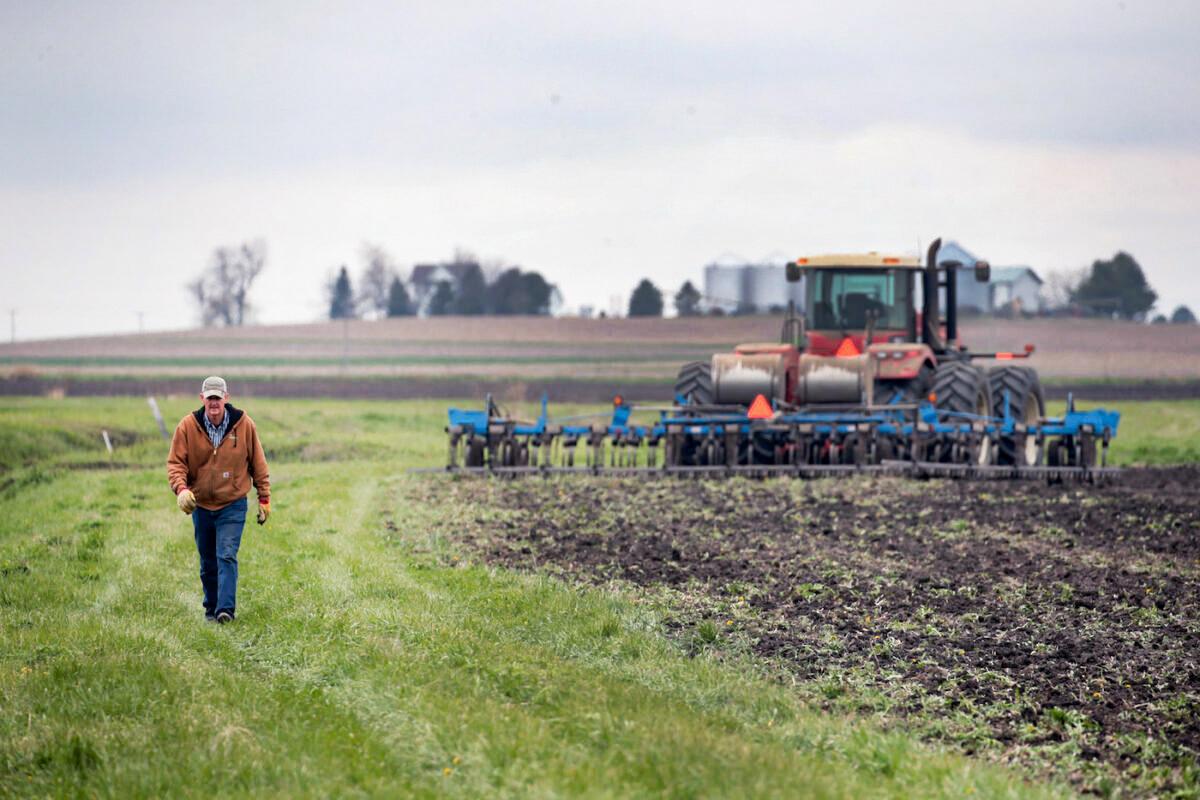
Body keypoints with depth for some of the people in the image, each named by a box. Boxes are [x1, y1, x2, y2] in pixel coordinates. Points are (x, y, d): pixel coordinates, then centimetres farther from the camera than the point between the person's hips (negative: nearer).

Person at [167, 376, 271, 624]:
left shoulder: (244, 425, -6)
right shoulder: (187, 426, -7)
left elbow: (258, 464, 3)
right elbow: (175, 463, -6)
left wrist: (264, 499, 5)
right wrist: (181, 489, -25)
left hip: (233, 505, -2)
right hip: (201, 506, 2)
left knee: (227, 556, -16)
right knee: (208, 563, 12)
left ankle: (225, 609, -21)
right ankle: (211, 608, 24)